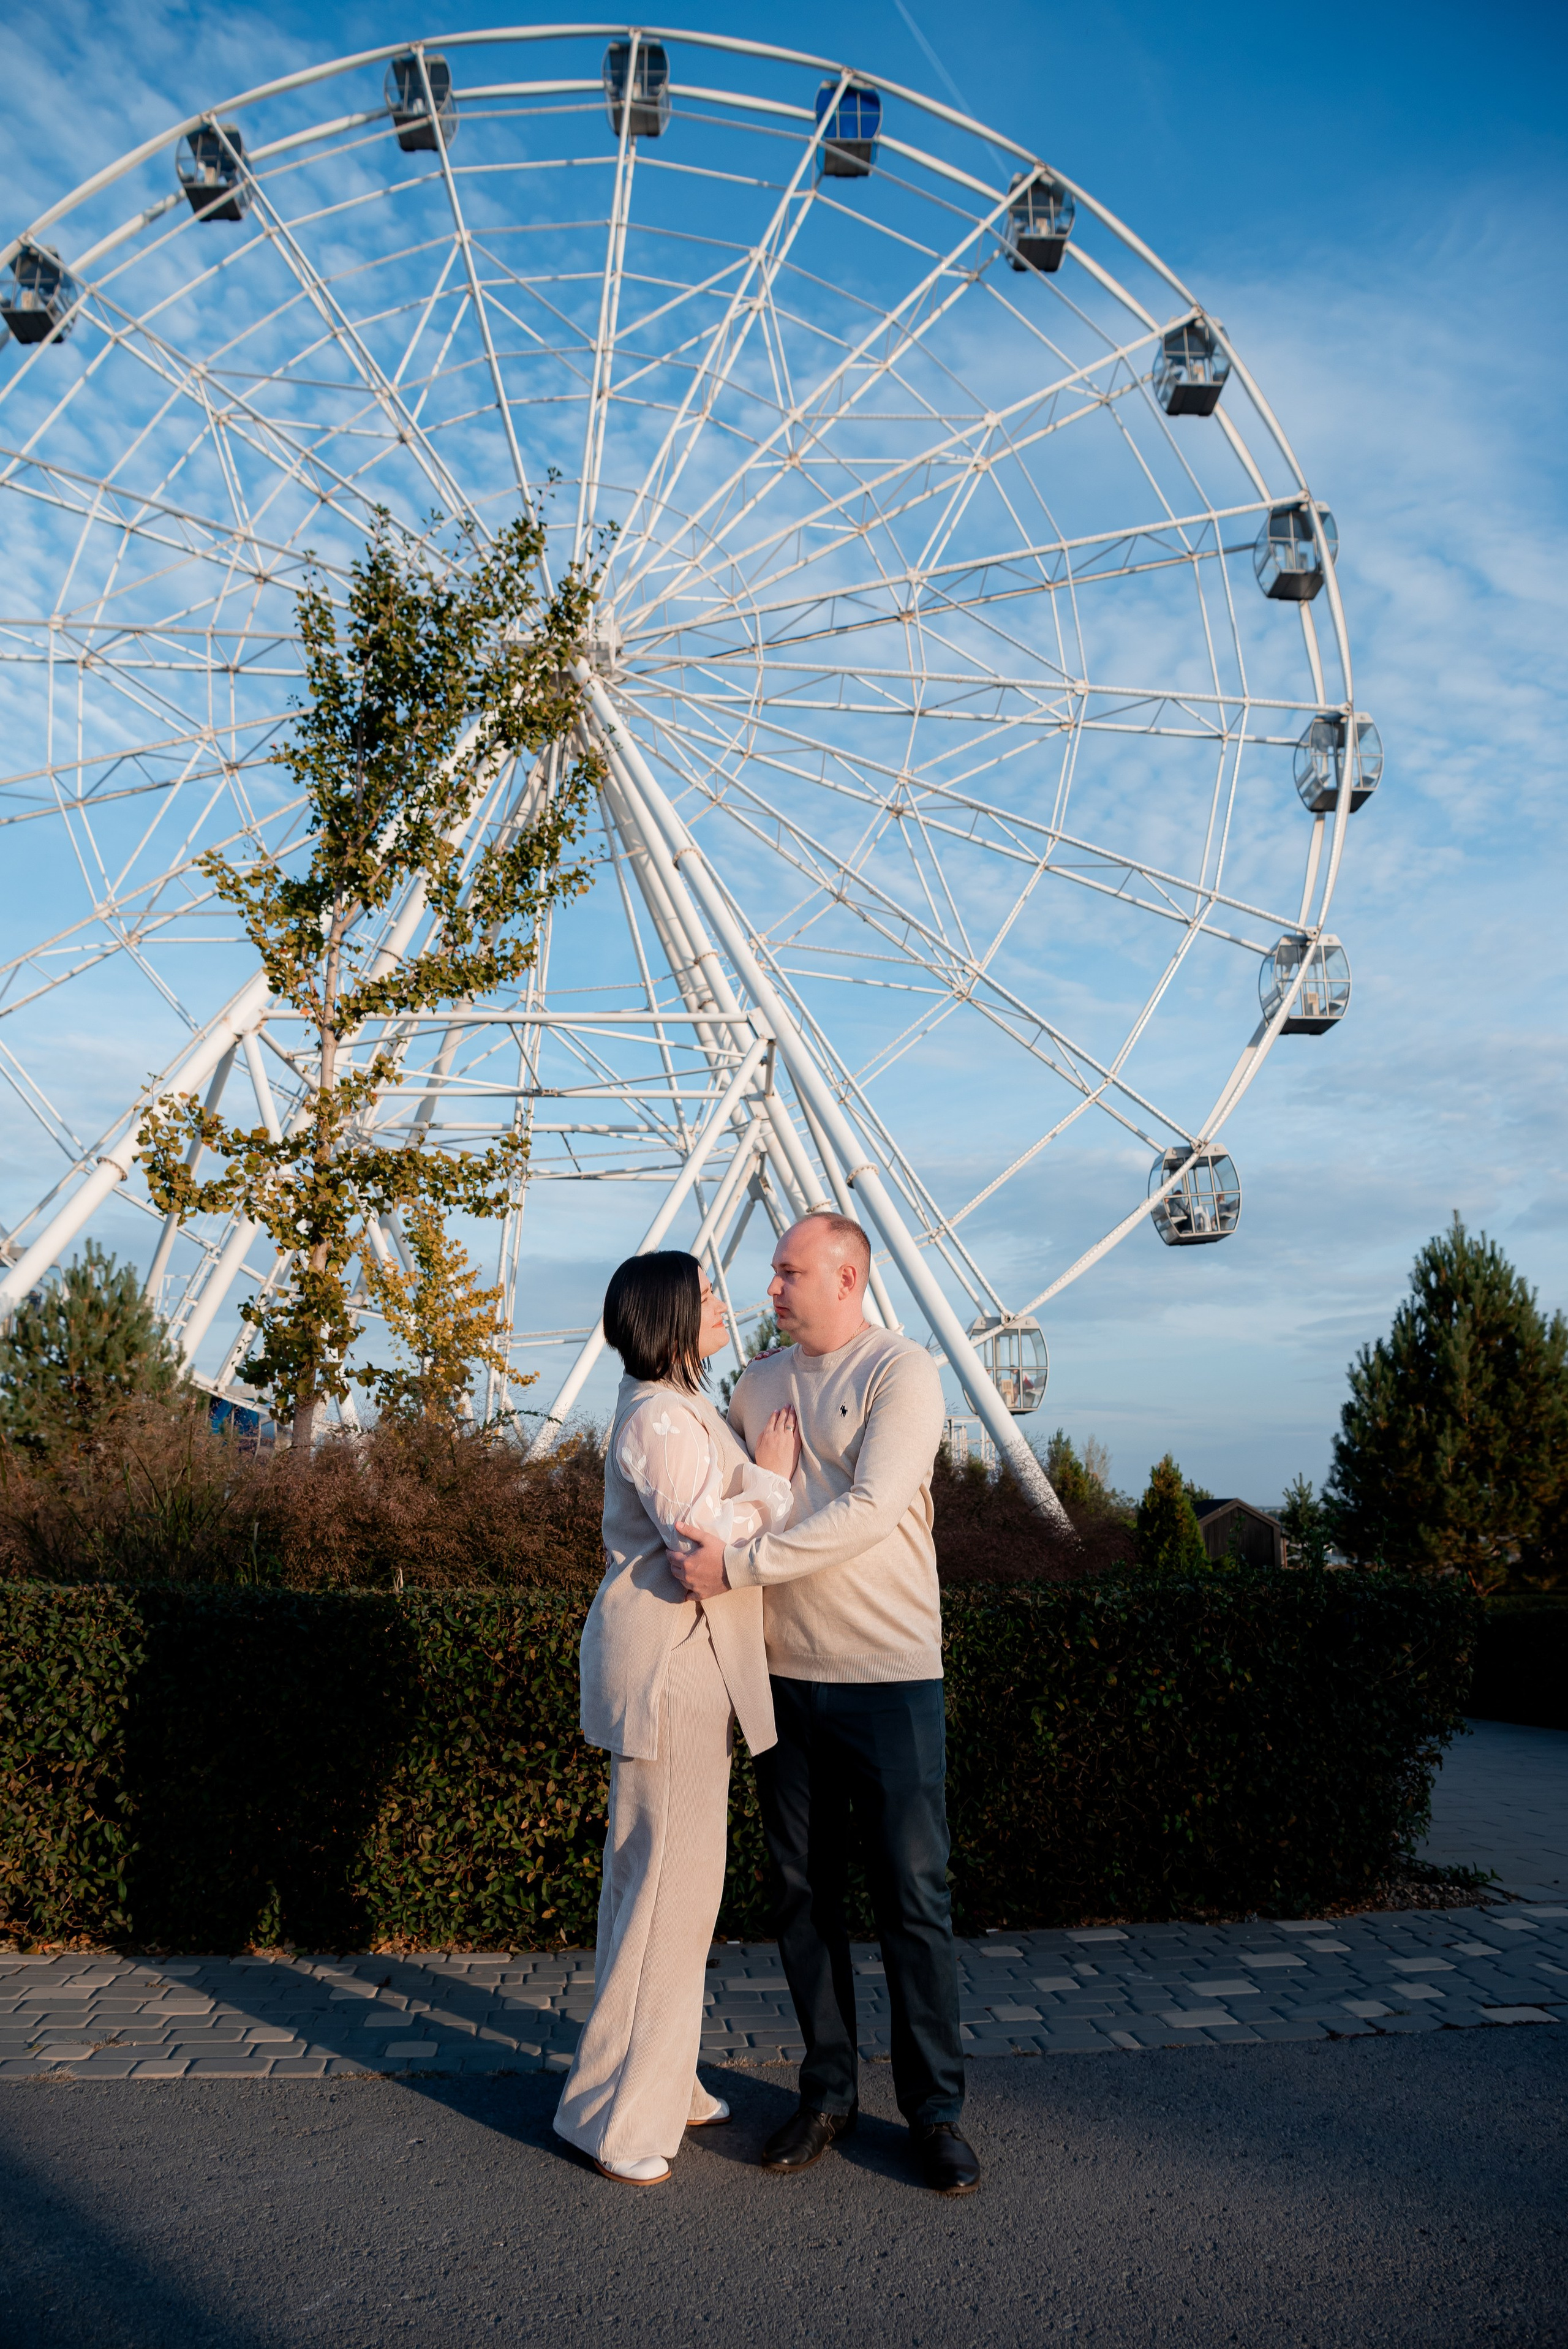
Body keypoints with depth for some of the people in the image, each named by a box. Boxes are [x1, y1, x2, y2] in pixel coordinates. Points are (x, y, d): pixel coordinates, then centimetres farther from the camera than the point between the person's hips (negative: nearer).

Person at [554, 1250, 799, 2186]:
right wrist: (773, 1476, -16)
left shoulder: (682, 1410, 15)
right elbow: (701, 1541, -27)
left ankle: (661, 2081, 32)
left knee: (666, 1872, 18)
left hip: (688, 1662, 11)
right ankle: (620, 2114, 10)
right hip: (666, 1663, -11)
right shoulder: (659, 1419, -18)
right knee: (671, 1880, -3)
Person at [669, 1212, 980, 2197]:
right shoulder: (758, 1385, 10)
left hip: (889, 1675, -5)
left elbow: (871, 1512, -20)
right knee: (805, 1895, 11)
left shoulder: (904, 1371, -8)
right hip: (784, 1675, 5)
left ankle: (937, 2108, 16)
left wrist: (738, 1564, -24)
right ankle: (828, 2095, 25)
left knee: (914, 1898, 2)